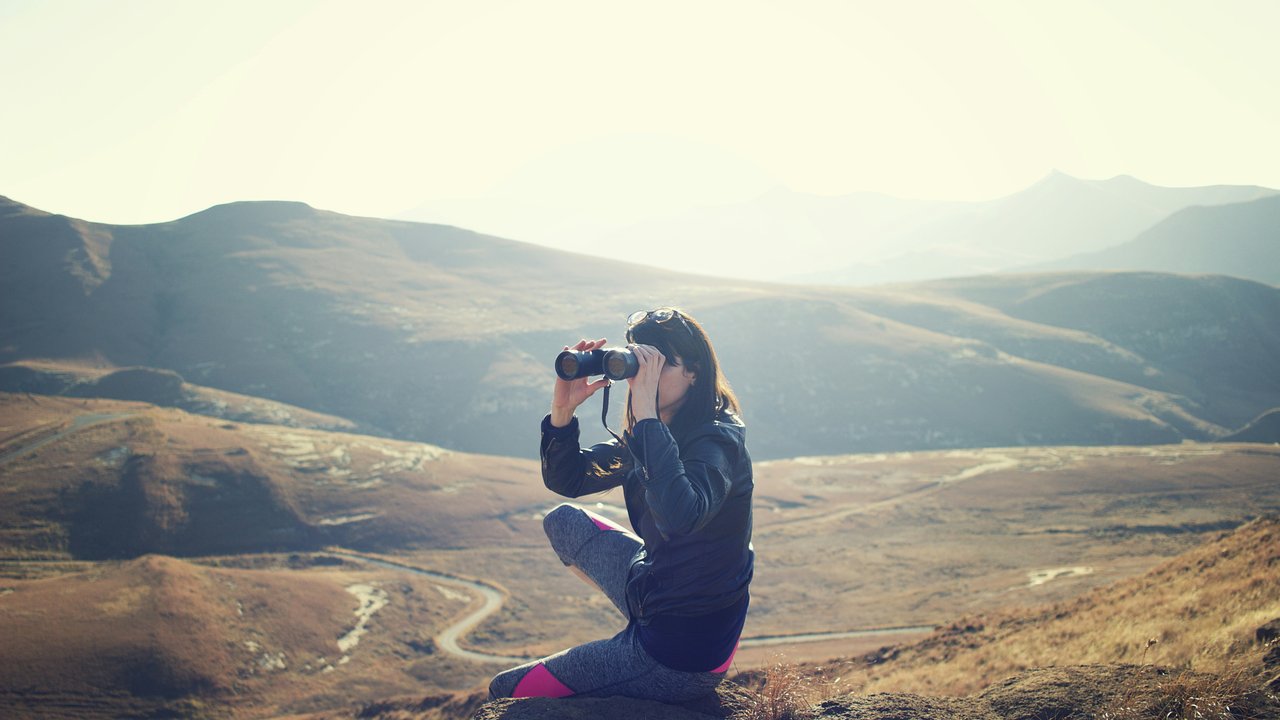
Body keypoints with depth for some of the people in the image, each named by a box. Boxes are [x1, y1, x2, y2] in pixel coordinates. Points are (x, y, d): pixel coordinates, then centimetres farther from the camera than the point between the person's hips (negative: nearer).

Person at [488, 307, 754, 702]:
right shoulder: (646, 434, 1)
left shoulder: (717, 441, -24)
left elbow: (677, 517, -45)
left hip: (682, 656, -8)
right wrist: (562, 409, -14)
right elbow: (565, 479, 5)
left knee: (507, 691, 3)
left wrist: (646, 412, -39)